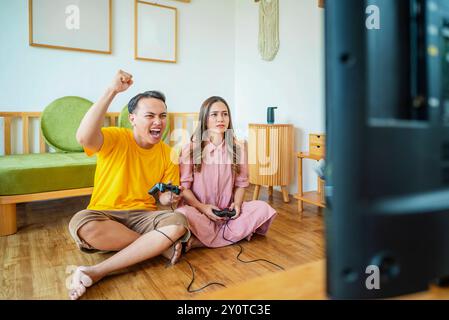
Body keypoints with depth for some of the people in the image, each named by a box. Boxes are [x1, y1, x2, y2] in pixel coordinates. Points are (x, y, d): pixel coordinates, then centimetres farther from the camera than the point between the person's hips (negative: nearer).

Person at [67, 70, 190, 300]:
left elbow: (164, 197, 8)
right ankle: (160, 246, -17)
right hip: (105, 215, -2)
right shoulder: (115, 139, -9)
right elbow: (84, 137, -32)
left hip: (143, 216, 3)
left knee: (178, 222, -28)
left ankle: (97, 272, -24)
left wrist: (169, 198, -17)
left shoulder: (168, 154, 3)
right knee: (81, 224, -36)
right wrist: (112, 91, -32)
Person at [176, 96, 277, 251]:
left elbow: (241, 183, 9)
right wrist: (201, 207, -18)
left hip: (228, 212, 4)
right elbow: (183, 186, -4)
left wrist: (237, 204, -10)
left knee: (263, 209, -22)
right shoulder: (190, 149, -4)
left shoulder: (238, 148, 4)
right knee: (182, 214, -36)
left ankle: (198, 241, -21)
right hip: (199, 210, -3)